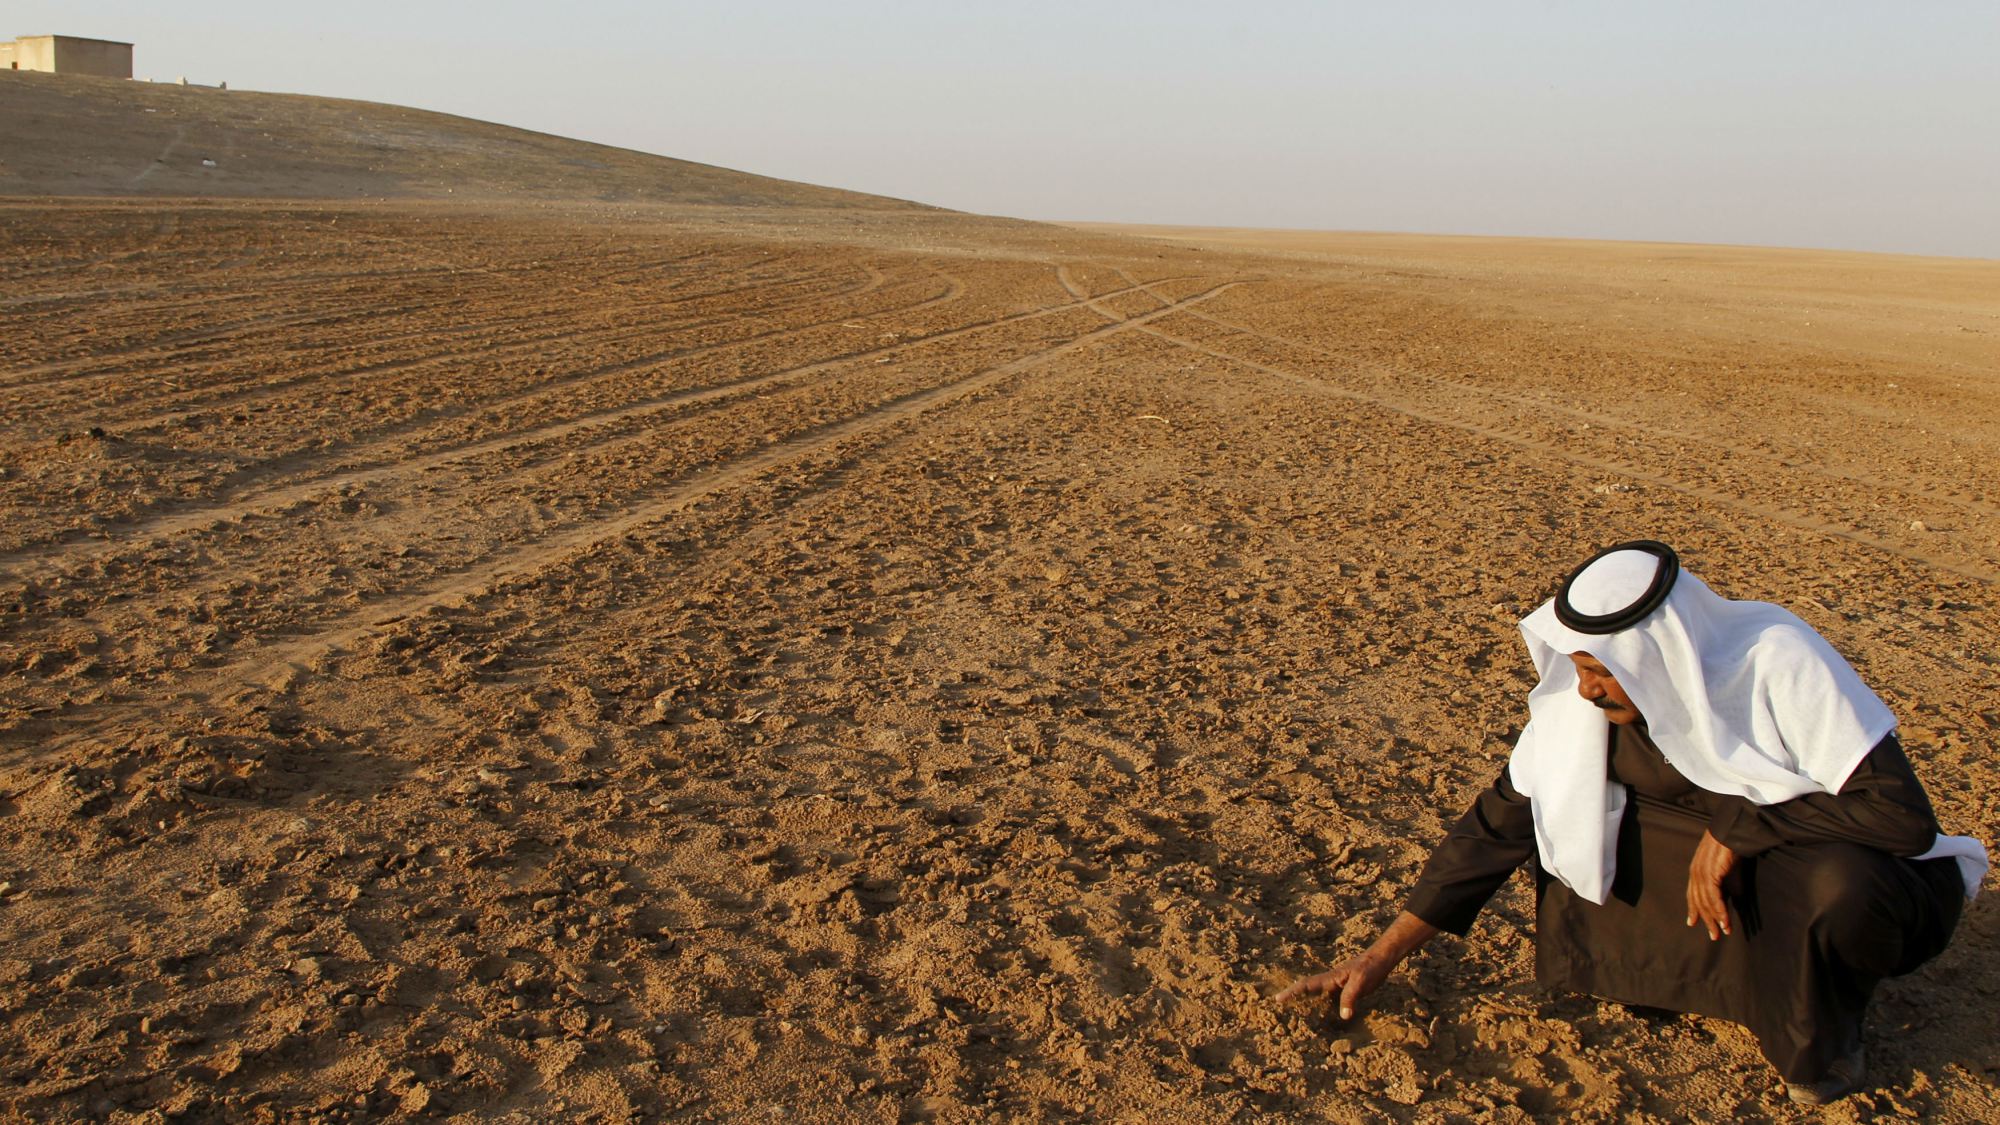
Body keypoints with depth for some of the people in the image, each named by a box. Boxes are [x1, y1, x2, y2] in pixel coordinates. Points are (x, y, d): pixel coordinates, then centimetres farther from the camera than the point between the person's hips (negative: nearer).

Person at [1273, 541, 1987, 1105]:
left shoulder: (1775, 664, -29)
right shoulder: (1582, 698, -15)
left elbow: (1904, 815, -29)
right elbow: (1500, 823, -11)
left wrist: (1737, 825, -30)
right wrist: (1381, 957, -12)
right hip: (1716, 860, 5)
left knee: (1840, 885, -37)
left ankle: (1827, 1028, -3)